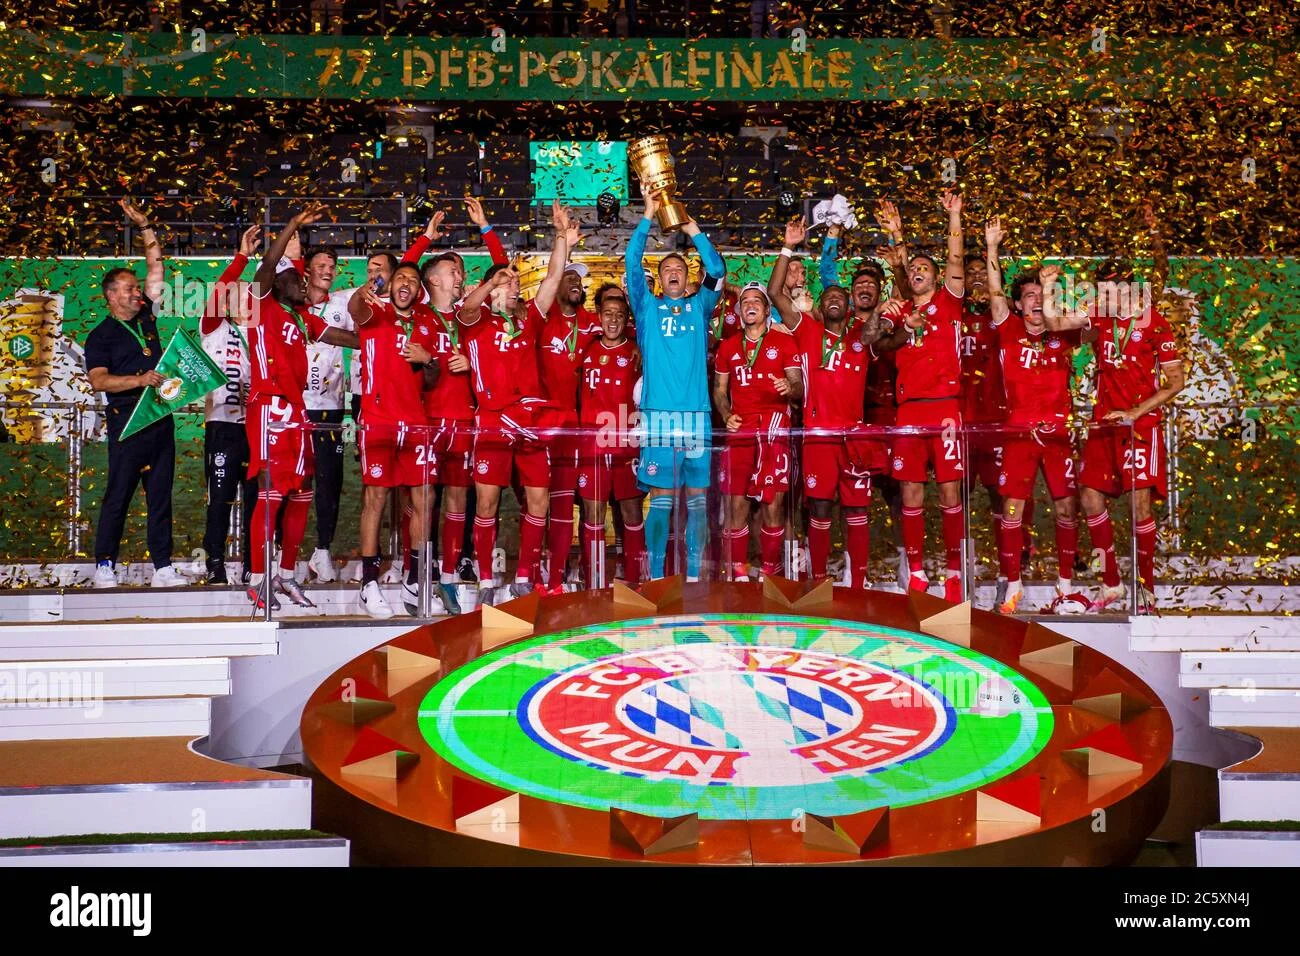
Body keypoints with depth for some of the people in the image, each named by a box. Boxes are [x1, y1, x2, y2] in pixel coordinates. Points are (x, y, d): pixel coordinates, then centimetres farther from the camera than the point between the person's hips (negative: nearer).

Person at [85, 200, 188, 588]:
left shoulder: (146, 316, 13)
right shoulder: (101, 335, -2)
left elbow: (156, 267, 17)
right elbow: (98, 380, -14)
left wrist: (145, 228, 14)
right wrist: (139, 380, -25)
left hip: (160, 418, 6)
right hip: (127, 420, -5)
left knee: (161, 494, 6)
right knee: (118, 495, -2)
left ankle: (163, 567, 9)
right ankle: (105, 566, 5)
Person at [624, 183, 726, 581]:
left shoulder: (700, 307, 14)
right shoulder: (648, 308, 11)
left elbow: (717, 270, 2)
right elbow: (632, 264, 0)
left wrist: (692, 228, -4)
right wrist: (648, 216, -5)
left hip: (697, 416, 2)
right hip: (658, 416, -2)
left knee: (696, 497, 4)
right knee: (661, 499, -2)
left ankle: (693, 574, 10)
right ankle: (656, 576, 3)